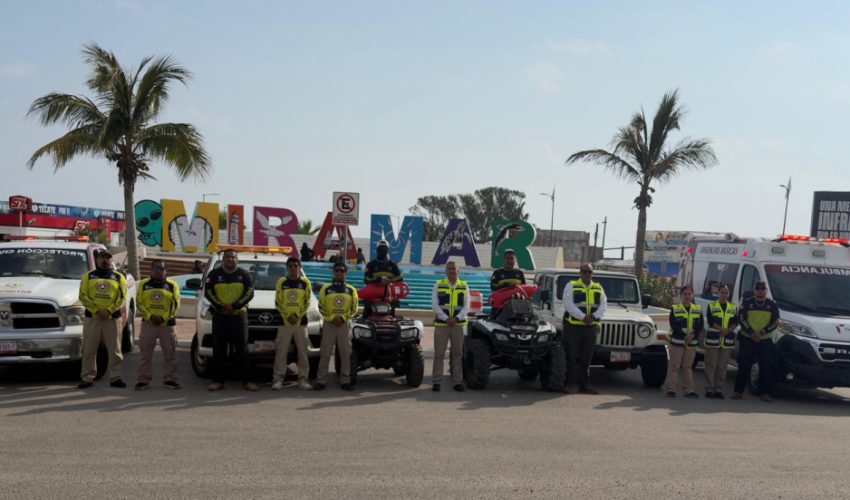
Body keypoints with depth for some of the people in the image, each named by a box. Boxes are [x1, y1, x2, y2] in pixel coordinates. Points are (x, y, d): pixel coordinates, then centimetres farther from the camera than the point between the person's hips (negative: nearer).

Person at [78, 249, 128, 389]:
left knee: (115, 350, 1)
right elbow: (83, 296, 0)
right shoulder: (88, 276, 9)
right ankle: (87, 378, 10)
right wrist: (97, 310, -13)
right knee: (89, 350, 3)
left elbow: (122, 298, 1)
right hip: (92, 318, 0)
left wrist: (109, 311, -13)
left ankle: (115, 378, 6)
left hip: (113, 318, 0)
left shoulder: (118, 277, 9)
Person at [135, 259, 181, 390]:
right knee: (145, 354, 3)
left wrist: (163, 317, -12)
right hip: (148, 323, 0)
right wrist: (150, 316, -12)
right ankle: (143, 380, 10)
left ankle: (169, 379, 11)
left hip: (168, 324, 0)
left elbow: (176, 305, 0)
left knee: (170, 354, 3)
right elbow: (139, 303, 1)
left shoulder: (172, 285, 5)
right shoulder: (143, 284, 7)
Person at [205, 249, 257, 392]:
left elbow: (250, 293, -2)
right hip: (219, 316, 1)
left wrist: (234, 306, -13)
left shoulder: (244, 274, 5)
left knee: (242, 348, -1)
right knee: (219, 349, 2)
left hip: (239, 315, -1)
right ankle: (218, 381, 7)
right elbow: (208, 292, 1)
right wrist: (220, 306, -12)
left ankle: (246, 381, 1)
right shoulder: (214, 274, 7)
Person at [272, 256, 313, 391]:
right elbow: (278, 303, 1)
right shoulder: (281, 282, 4)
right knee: (281, 352, -1)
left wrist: (297, 315, -10)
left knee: (303, 352, 2)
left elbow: (307, 303, 3)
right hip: (284, 322, -1)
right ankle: (278, 379, 2)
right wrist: (288, 316, -10)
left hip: (301, 322, 1)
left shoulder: (305, 283, 5)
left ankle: (303, 379, 8)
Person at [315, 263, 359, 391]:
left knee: (345, 354, 1)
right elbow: (321, 307, 2)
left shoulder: (351, 290, 9)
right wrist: (332, 318, -11)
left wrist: (342, 317, -10)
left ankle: (345, 381, 7)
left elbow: (354, 309, 6)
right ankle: (320, 381, 1)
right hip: (329, 324, -1)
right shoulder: (326, 289, 6)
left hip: (344, 324, 1)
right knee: (325, 354, -2)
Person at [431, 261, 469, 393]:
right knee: (439, 353, 0)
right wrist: (446, 318, -13)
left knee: (458, 353, 4)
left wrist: (457, 318, -12)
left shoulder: (464, 286, 8)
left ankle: (458, 381, 10)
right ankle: (436, 381, 5)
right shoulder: (438, 285, 5)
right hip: (441, 324, -1)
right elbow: (434, 304, -2)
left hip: (458, 324, 1)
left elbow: (466, 306, 2)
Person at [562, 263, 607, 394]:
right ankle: (568, 384, 6)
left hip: (591, 327, 4)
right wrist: (583, 317, -20)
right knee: (571, 357, -1)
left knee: (587, 358, 8)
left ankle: (584, 384, 14)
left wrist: (594, 316, -13)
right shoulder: (571, 286, 1)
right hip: (573, 326, -4)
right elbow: (568, 304, -11)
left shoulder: (598, 288, 14)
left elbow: (604, 305, 5)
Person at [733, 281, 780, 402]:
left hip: (765, 340, 1)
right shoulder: (747, 303, 4)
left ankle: (765, 393, 7)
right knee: (744, 366, 0)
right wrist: (751, 333, -13)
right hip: (747, 339, -1)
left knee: (766, 367, 0)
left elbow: (775, 322, 1)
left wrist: (762, 333, -12)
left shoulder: (772, 305, 7)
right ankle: (738, 391, 6)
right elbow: (741, 319, -3)